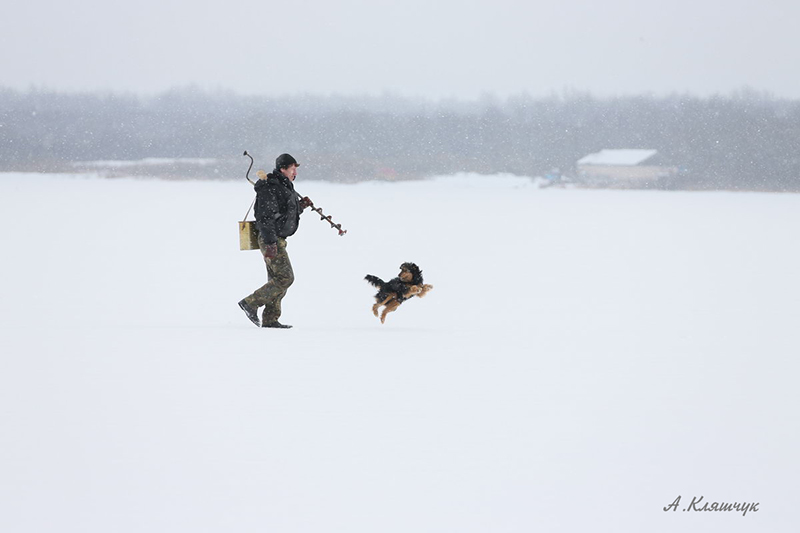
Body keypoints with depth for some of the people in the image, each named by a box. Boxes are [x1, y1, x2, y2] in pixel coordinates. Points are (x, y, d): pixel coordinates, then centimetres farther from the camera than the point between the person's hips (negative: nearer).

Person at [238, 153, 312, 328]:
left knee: (276, 280, 11)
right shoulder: (270, 189, -17)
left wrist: (300, 206, 9)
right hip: (271, 240, -11)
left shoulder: (284, 187, 16)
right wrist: (270, 244, -26)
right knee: (285, 278, -12)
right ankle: (251, 303, -7)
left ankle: (270, 319, 14)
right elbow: (266, 218, -22)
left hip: (278, 240, 11)